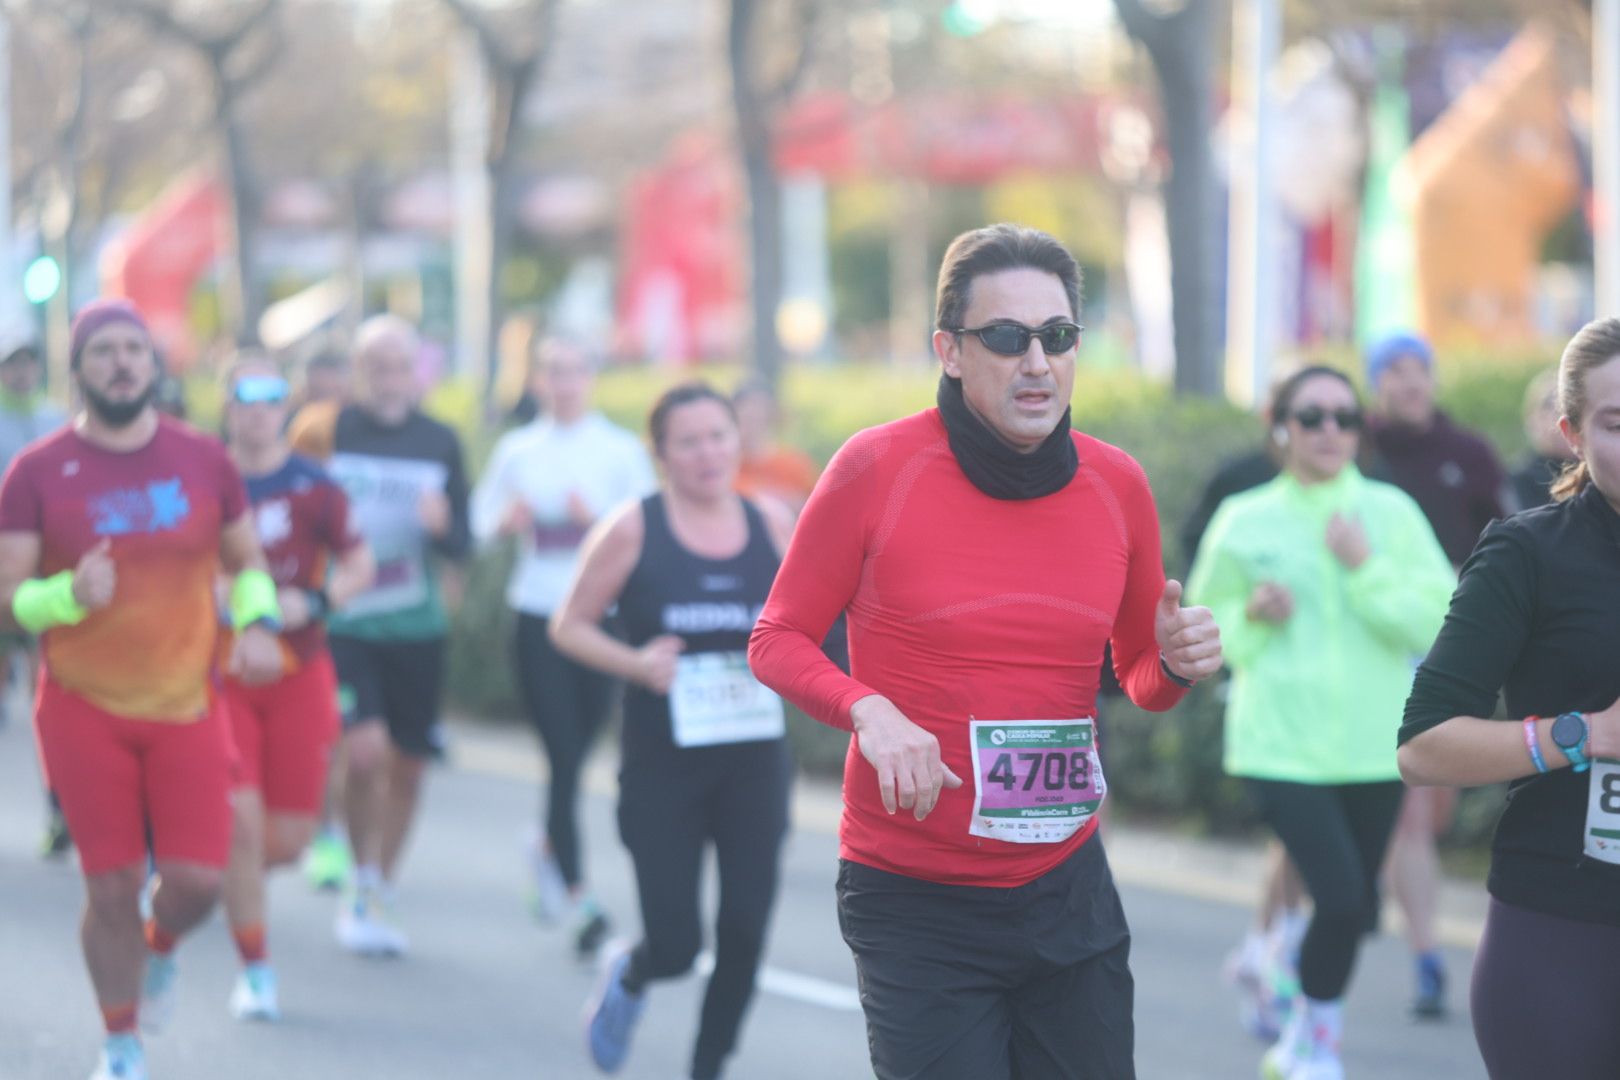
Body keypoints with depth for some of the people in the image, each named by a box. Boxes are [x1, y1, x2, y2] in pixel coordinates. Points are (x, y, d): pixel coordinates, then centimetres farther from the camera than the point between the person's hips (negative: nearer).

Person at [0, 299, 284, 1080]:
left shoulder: (204, 461, 3)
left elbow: (246, 559, 16)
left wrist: (258, 622, -4)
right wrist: (71, 594, -25)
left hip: (188, 705, 2)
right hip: (83, 709, -2)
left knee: (197, 878, -7)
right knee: (111, 884, 0)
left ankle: (160, 948, 31)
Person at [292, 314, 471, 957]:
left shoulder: (440, 443, 6)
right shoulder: (327, 433, -3)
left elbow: (461, 544, 8)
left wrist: (443, 526, -13)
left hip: (416, 627, 3)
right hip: (341, 622, -3)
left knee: (408, 766, 7)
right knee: (366, 751, -19)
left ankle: (381, 897, 26)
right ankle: (361, 882, 5)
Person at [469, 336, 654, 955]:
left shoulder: (622, 450, 3)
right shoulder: (517, 451, 7)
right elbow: (482, 516, 13)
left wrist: (600, 521, -17)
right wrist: (506, 522, -8)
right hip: (537, 617, -1)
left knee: (580, 746, 8)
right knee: (563, 754, -8)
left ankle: (551, 850, 38)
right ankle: (577, 898, -5)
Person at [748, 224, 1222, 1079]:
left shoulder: (1116, 484, 3)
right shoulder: (877, 467, -8)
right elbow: (777, 642, -1)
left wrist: (1174, 663, -6)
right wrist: (868, 711, -19)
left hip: (1068, 890, 4)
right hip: (916, 904, -4)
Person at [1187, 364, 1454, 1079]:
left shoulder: (1391, 513, 1)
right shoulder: (1244, 521, 1)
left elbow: (1434, 621, -6)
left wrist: (1366, 568, -16)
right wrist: (1251, 616, -9)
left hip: (1372, 744, 3)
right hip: (1281, 744, -3)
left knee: (1354, 905, 11)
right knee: (1341, 896, -16)